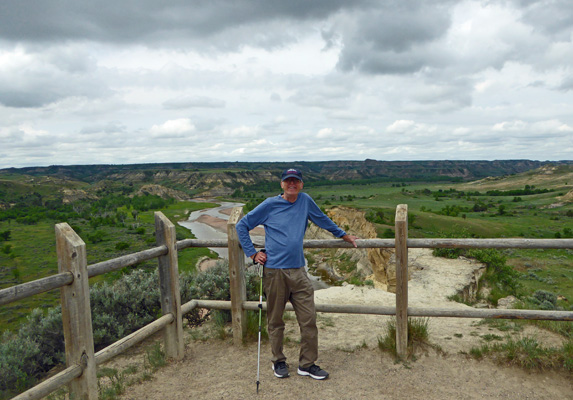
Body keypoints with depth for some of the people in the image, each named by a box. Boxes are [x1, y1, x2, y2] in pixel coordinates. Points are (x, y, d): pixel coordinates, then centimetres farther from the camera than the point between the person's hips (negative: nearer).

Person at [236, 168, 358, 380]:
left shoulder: (305, 201, 8)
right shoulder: (270, 205, 0)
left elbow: (323, 220, 26)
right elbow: (241, 226, 7)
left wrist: (344, 235, 33)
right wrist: (252, 253, 1)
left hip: (298, 271, 3)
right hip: (274, 271, -2)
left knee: (309, 319, 2)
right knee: (275, 320, 9)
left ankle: (307, 364, 18)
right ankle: (278, 361, 28)